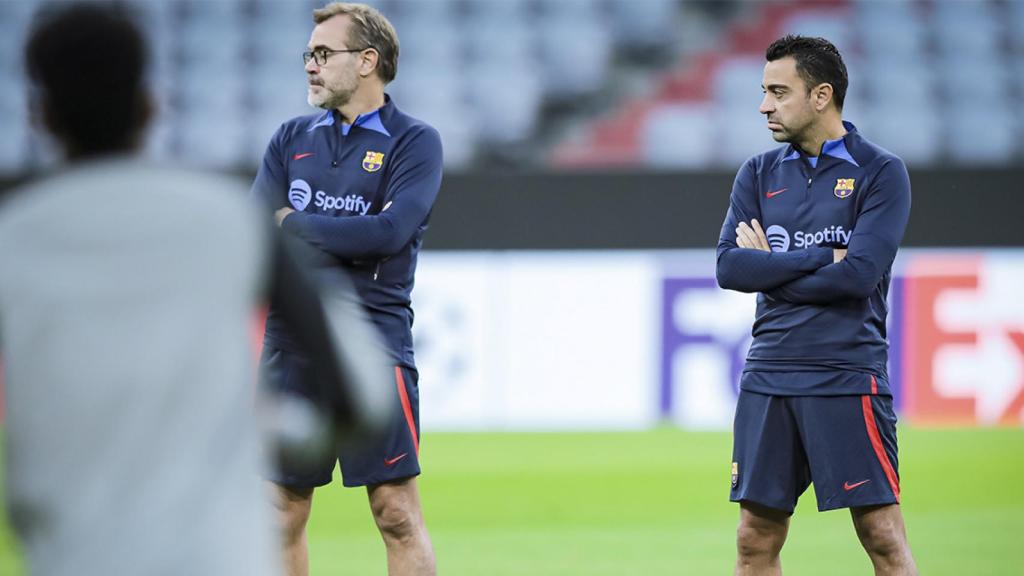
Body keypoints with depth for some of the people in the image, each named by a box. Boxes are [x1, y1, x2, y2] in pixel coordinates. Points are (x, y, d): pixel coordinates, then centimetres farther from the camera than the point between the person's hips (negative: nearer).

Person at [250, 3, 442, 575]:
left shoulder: (414, 141, 0)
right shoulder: (293, 138, 15)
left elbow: (390, 231, -15)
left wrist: (295, 226, -5)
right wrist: (343, 242, -10)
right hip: (291, 343, 5)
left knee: (397, 514, -8)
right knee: (283, 515, 7)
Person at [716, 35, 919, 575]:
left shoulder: (880, 172, -2)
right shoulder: (759, 174, 12)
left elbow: (859, 273, -14)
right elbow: (729, 268, 0)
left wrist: (771, 267, -4)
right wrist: (821, 258, -9)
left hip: (846, 378, -5)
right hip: (768, 378, 5)